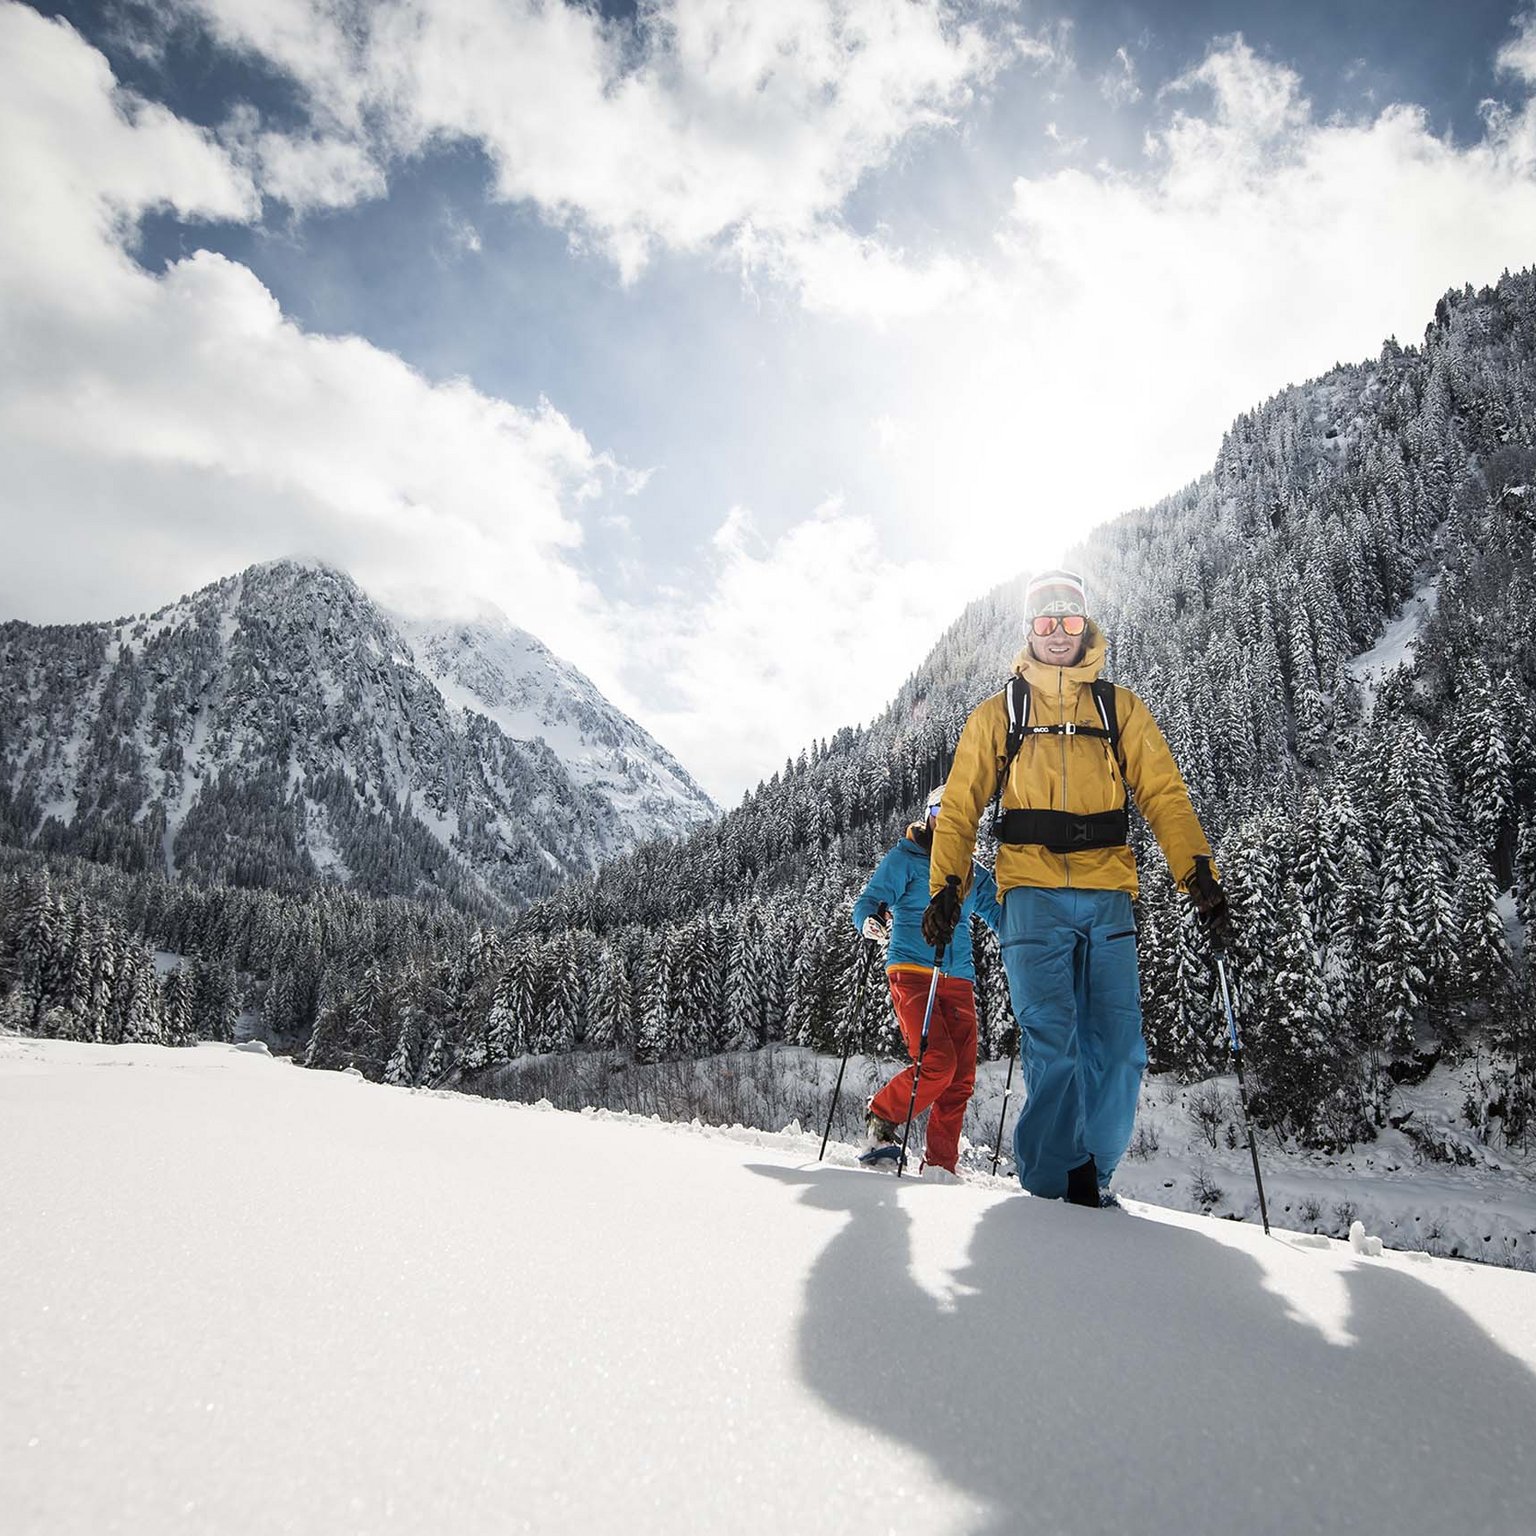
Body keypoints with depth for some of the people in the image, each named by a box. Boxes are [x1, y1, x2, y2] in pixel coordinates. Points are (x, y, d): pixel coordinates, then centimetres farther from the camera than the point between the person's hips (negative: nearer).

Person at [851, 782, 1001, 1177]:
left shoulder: (973, 874, 17)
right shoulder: (905, 858, 3)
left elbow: (1001, 916, 22)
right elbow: (867, 902, -4)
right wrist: (871, 922, -27)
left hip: (958, 981, 5)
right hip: (912, 972, -5)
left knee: (961, 1077, -1)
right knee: (937, 1061, -19)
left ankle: (940, 1163, 13)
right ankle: (880, 1115, 5)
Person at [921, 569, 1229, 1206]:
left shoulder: (1120, 708, 16)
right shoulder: (997, 713, 14)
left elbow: (1164, 795, 8)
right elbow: (960, 807, 11)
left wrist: (1199, 874, -4)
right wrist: (946, 885, 0)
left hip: (1106, 895, 2)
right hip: (1032, 895, -1)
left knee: (1118, 1050, -3)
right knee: (1052, 1046, -9)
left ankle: (1092, 1173, 16)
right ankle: (1055, 1184, 5)